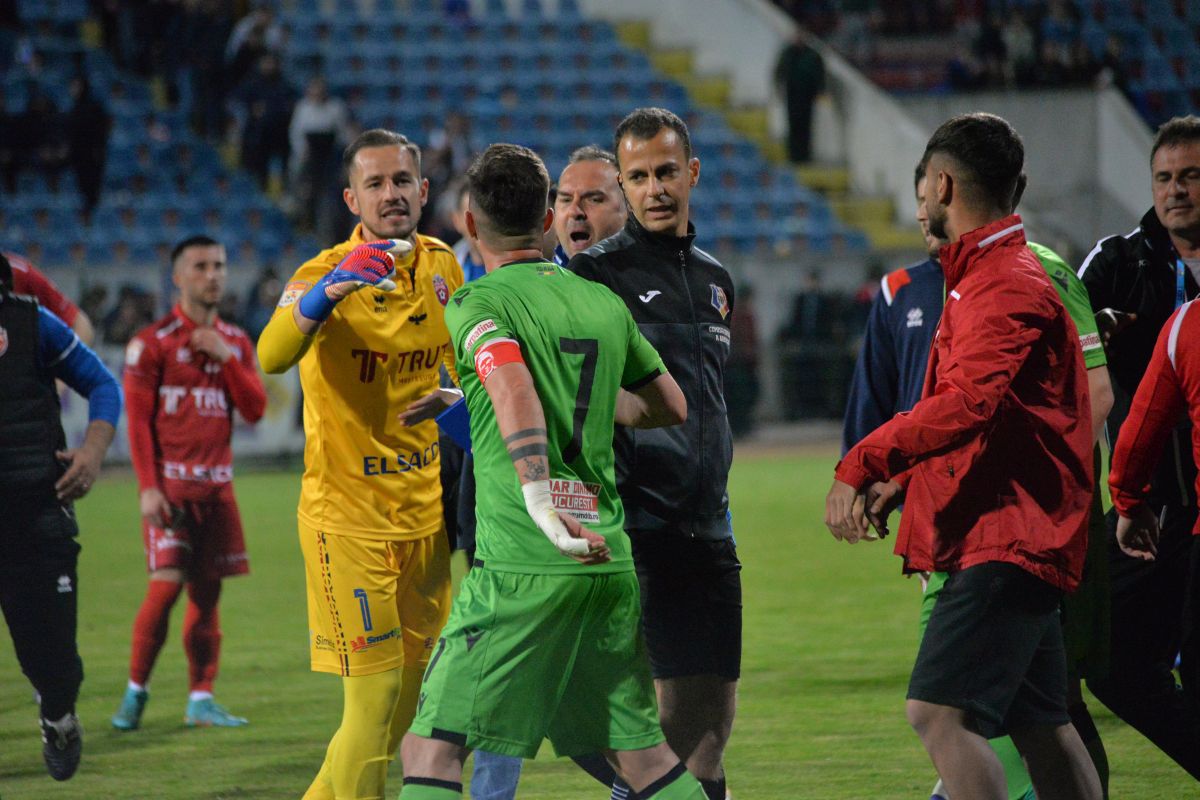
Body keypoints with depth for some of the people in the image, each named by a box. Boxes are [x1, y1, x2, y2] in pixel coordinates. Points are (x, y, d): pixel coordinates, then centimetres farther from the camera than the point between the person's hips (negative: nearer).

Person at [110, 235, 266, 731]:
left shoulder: (236, 342, 13)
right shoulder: (153, 342, -4)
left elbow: (255, 410, 6)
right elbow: (137, 420, -7)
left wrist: (225, 357, -6)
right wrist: (148, 487, -14)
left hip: (217, 484, 5)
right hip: (170, 483, -5)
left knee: (208, 590, 4)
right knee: (167, 584, -12)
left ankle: (201, 699, 10)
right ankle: (135, 690, 3)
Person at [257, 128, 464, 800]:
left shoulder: (443, 266, 5)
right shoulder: (328, 273, -13)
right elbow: (272, 357, -34)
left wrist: (454, 399, 5)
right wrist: (323, 296, -50)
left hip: (426, 511, 6)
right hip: (347, 512, -6)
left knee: (413, 694, 11)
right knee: (376, 696, -11)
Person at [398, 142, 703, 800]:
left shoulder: (479, 303, -3)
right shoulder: (604, 302, 14)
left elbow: (515, 391, -24)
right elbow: (671, 406, 26)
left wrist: (541, 506, -32)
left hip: (521, 571, -6)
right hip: (612, 562, 6)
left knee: (431, 747, -4)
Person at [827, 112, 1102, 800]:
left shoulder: (1008, 286, -15)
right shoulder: (981, 275, 19)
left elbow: (967, 405, -30)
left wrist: (863, 466, -32)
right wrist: (903, 481, 16)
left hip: (1005, 538, -11)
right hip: (1009, 537, 11)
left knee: (939, 711, -18)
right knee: (1040, 728, 12)